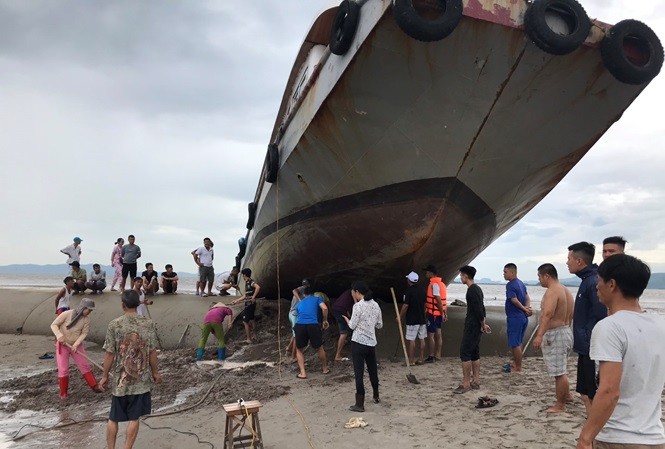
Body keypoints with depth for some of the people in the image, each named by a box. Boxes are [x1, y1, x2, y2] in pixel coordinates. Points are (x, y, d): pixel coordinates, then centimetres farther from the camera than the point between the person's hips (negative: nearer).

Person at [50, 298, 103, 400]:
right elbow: (54, 325, -15)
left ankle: (95, 386, 14)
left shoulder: (86, 319, -10)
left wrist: (76, 344, -22)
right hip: (62, 345, -3)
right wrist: (59, 335, -31)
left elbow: (84, 333, -8)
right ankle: (63, 393, 17)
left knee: (85, 365, 5)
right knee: (63, 369, 1)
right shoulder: (67, 314, -20)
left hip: (77, 345, 3)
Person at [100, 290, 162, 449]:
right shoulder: (148, 324, -8)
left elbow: (110, 354, -8)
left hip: (120, 379, 0)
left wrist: (105, 375, 6)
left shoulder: (114, 325, -10)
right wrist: (155, 372, 10)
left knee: (113, 418, 16)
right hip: (141, 379, 0)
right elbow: (152, 352, -3)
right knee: (134, 418, 10)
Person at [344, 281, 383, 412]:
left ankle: (360, 404, 1)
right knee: (373, 370, 21)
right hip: (371, 343, 6)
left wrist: (346, 318, 10)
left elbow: (352, 326, -10)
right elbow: (379, 325, 11)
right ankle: (376, 396, 38)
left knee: (359, 373, -1)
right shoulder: (375, 305, 5)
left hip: (358, 343, -6)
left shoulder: (358, 306, -14)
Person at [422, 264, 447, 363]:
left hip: (433, 313, -9)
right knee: (438, 334, 13)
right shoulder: (441, 283, 12)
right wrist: (445, 313, 15)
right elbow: (443, 300, 14)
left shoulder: (434, 284, -18)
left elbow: (439, 300, -21)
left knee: (430, 335, -2)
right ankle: (438, 355, 19)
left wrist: (442, 313, -18)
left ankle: (431, 356, 2)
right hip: (439, 313, 9)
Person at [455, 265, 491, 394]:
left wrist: (483, 325, -11)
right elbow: (481, 309, 20)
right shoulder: (477, 289, 15)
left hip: (471, 326, -10)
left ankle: (465, 384, -6)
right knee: (474, 353, 13)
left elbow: (478, 310, -21)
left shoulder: (472, 290, -18)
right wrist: (483, 324, 21)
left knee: (465, 352, -8)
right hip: (476, 326, 10)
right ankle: (476, 381, 19)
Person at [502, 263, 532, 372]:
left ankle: (518, 367, 8)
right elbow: (527, 298, 10)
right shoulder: (521, 283, 12)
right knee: (518, 343, 19)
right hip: (523, 317, 9)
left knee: (515, 344, 0)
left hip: (515, 318, -9)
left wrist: (524, 309, -10)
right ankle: (515, 363, 29)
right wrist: (527, 308, -6)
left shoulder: (510, 285, -17)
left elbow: (514, 300, -24)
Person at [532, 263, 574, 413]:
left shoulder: (552, 291, -18)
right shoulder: (565, 290, 14)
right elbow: (570, 314, 23)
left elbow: (548, 314, -32)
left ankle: (560, 405, 7)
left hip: (554, 335, -11)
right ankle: (566, 393, 44)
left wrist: (539, 335, -39)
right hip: (566, 331, 11)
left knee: (559, 372, -1)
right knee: (562, 369, 27)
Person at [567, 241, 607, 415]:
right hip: (586, 349, 10)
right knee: (586, 395, 17)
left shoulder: (593, 282, -20)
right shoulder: (587, 280, 12)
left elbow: (602, 318, -24)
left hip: (592, 351, -10)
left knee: (593, 397, -1)